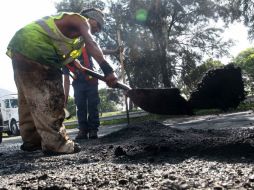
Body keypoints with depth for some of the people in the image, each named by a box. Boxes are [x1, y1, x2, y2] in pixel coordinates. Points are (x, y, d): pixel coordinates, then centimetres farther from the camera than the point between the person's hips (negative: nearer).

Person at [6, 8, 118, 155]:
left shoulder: (72, 27, 28)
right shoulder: (81, 20, -1)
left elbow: (65, 54, 31)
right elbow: (92, 45, -18)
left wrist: (80, 68, 17)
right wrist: (108, 70, -28)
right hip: (34, 51, -11)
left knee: (29, 98, 14)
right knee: (49, 98, -10)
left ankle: (31, 140, 22)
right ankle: (55, 143, -10)